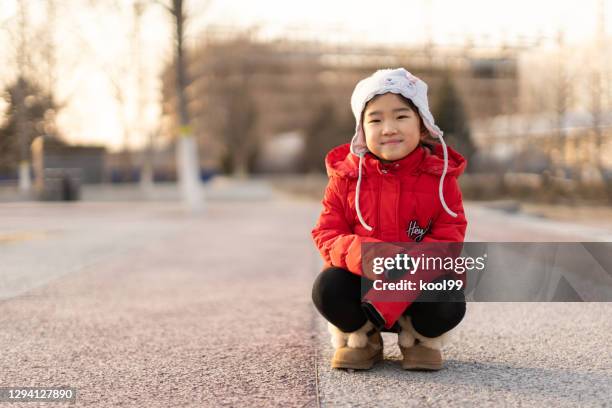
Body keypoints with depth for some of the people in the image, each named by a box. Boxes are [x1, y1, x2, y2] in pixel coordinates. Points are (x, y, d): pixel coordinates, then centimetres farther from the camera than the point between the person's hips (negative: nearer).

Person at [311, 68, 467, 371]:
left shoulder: (440, 177, -4)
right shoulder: (346, 176, -1)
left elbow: (449, 237, -10)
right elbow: (326, 233, -4)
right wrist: (359, 254, -28)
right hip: (361, 280, 1)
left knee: (450, 303, -31)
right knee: (327, 288, -30)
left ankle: (422, 340, 8)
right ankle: (360, 338, 5)